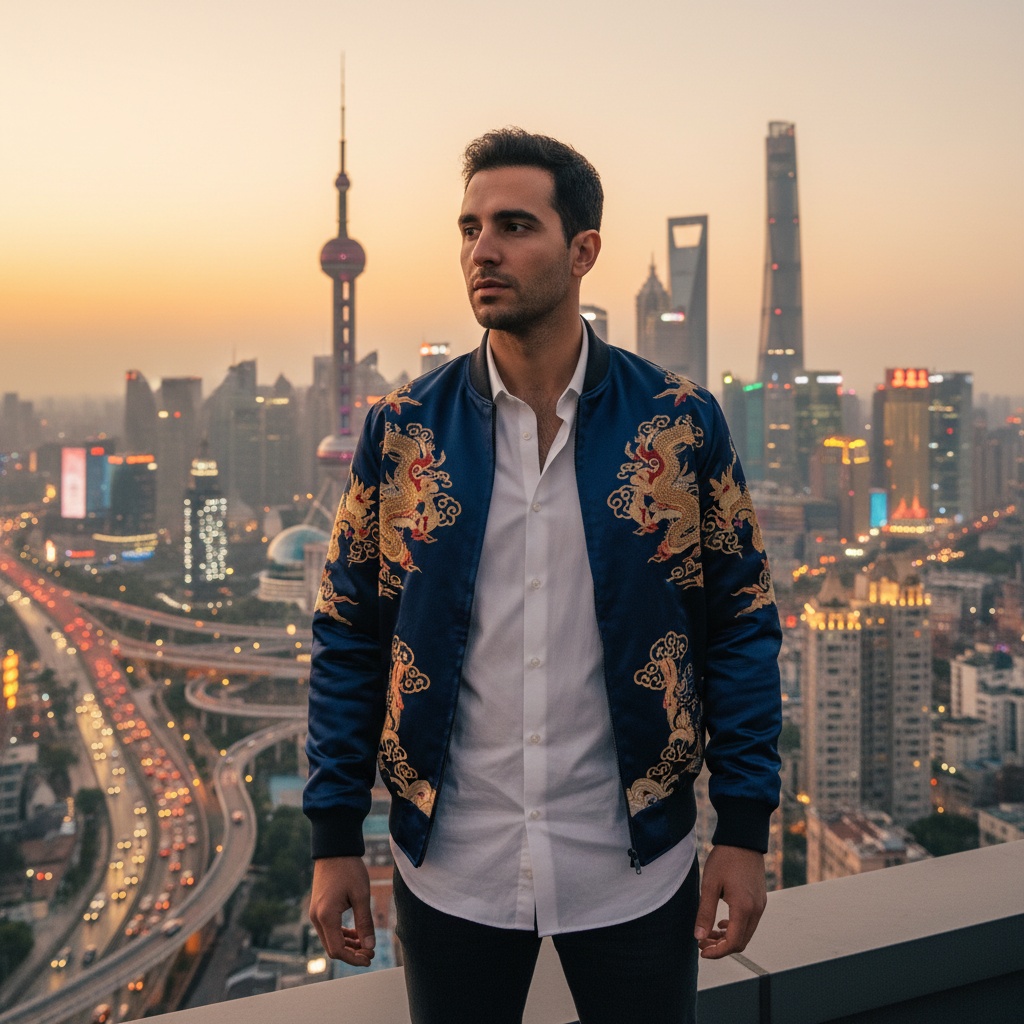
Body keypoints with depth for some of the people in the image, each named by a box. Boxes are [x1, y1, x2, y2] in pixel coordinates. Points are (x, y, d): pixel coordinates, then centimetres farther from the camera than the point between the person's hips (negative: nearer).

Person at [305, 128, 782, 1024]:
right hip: (450, 872, 1)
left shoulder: (682, 425, -6)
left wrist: (746, 831, -5)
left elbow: (741, 628, -2)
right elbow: (349, 639, 1)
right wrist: (334, 839, 0)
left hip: (634, 868, -1)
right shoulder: (402, 433, -3)